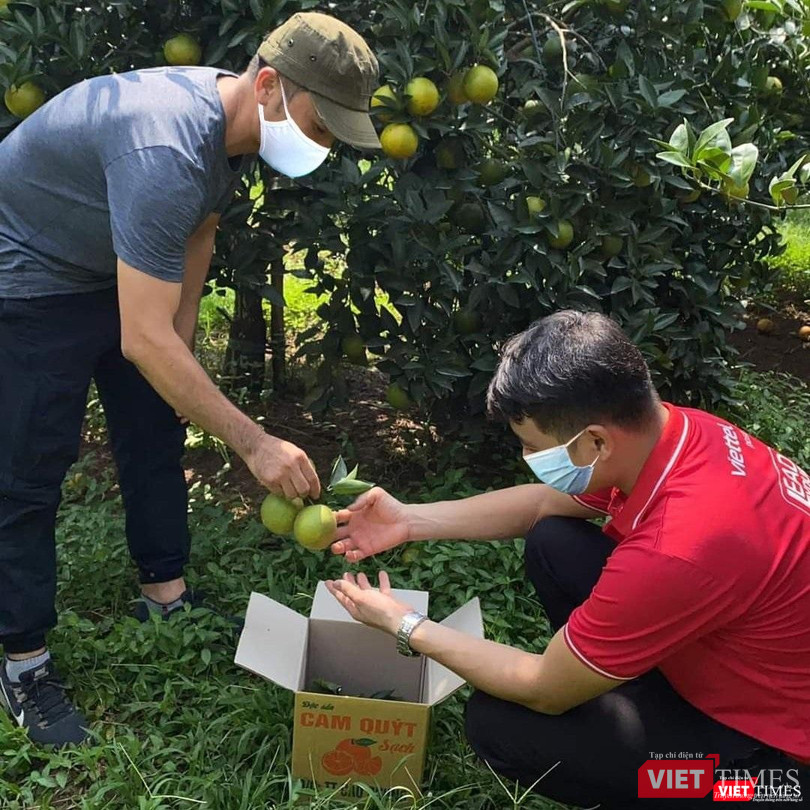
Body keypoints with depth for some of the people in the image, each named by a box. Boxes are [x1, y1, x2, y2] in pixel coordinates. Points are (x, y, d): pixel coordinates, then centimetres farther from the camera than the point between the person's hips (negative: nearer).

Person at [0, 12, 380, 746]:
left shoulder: (228, 118, -8)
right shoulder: (166, 151, -38)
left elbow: (197, 237, 7)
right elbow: (143, 340, -39)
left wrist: (182, 351, 9)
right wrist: (255, 444, -35)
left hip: (118, 273, 9)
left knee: (156, 430, 9)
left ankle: (166, 596, 24)